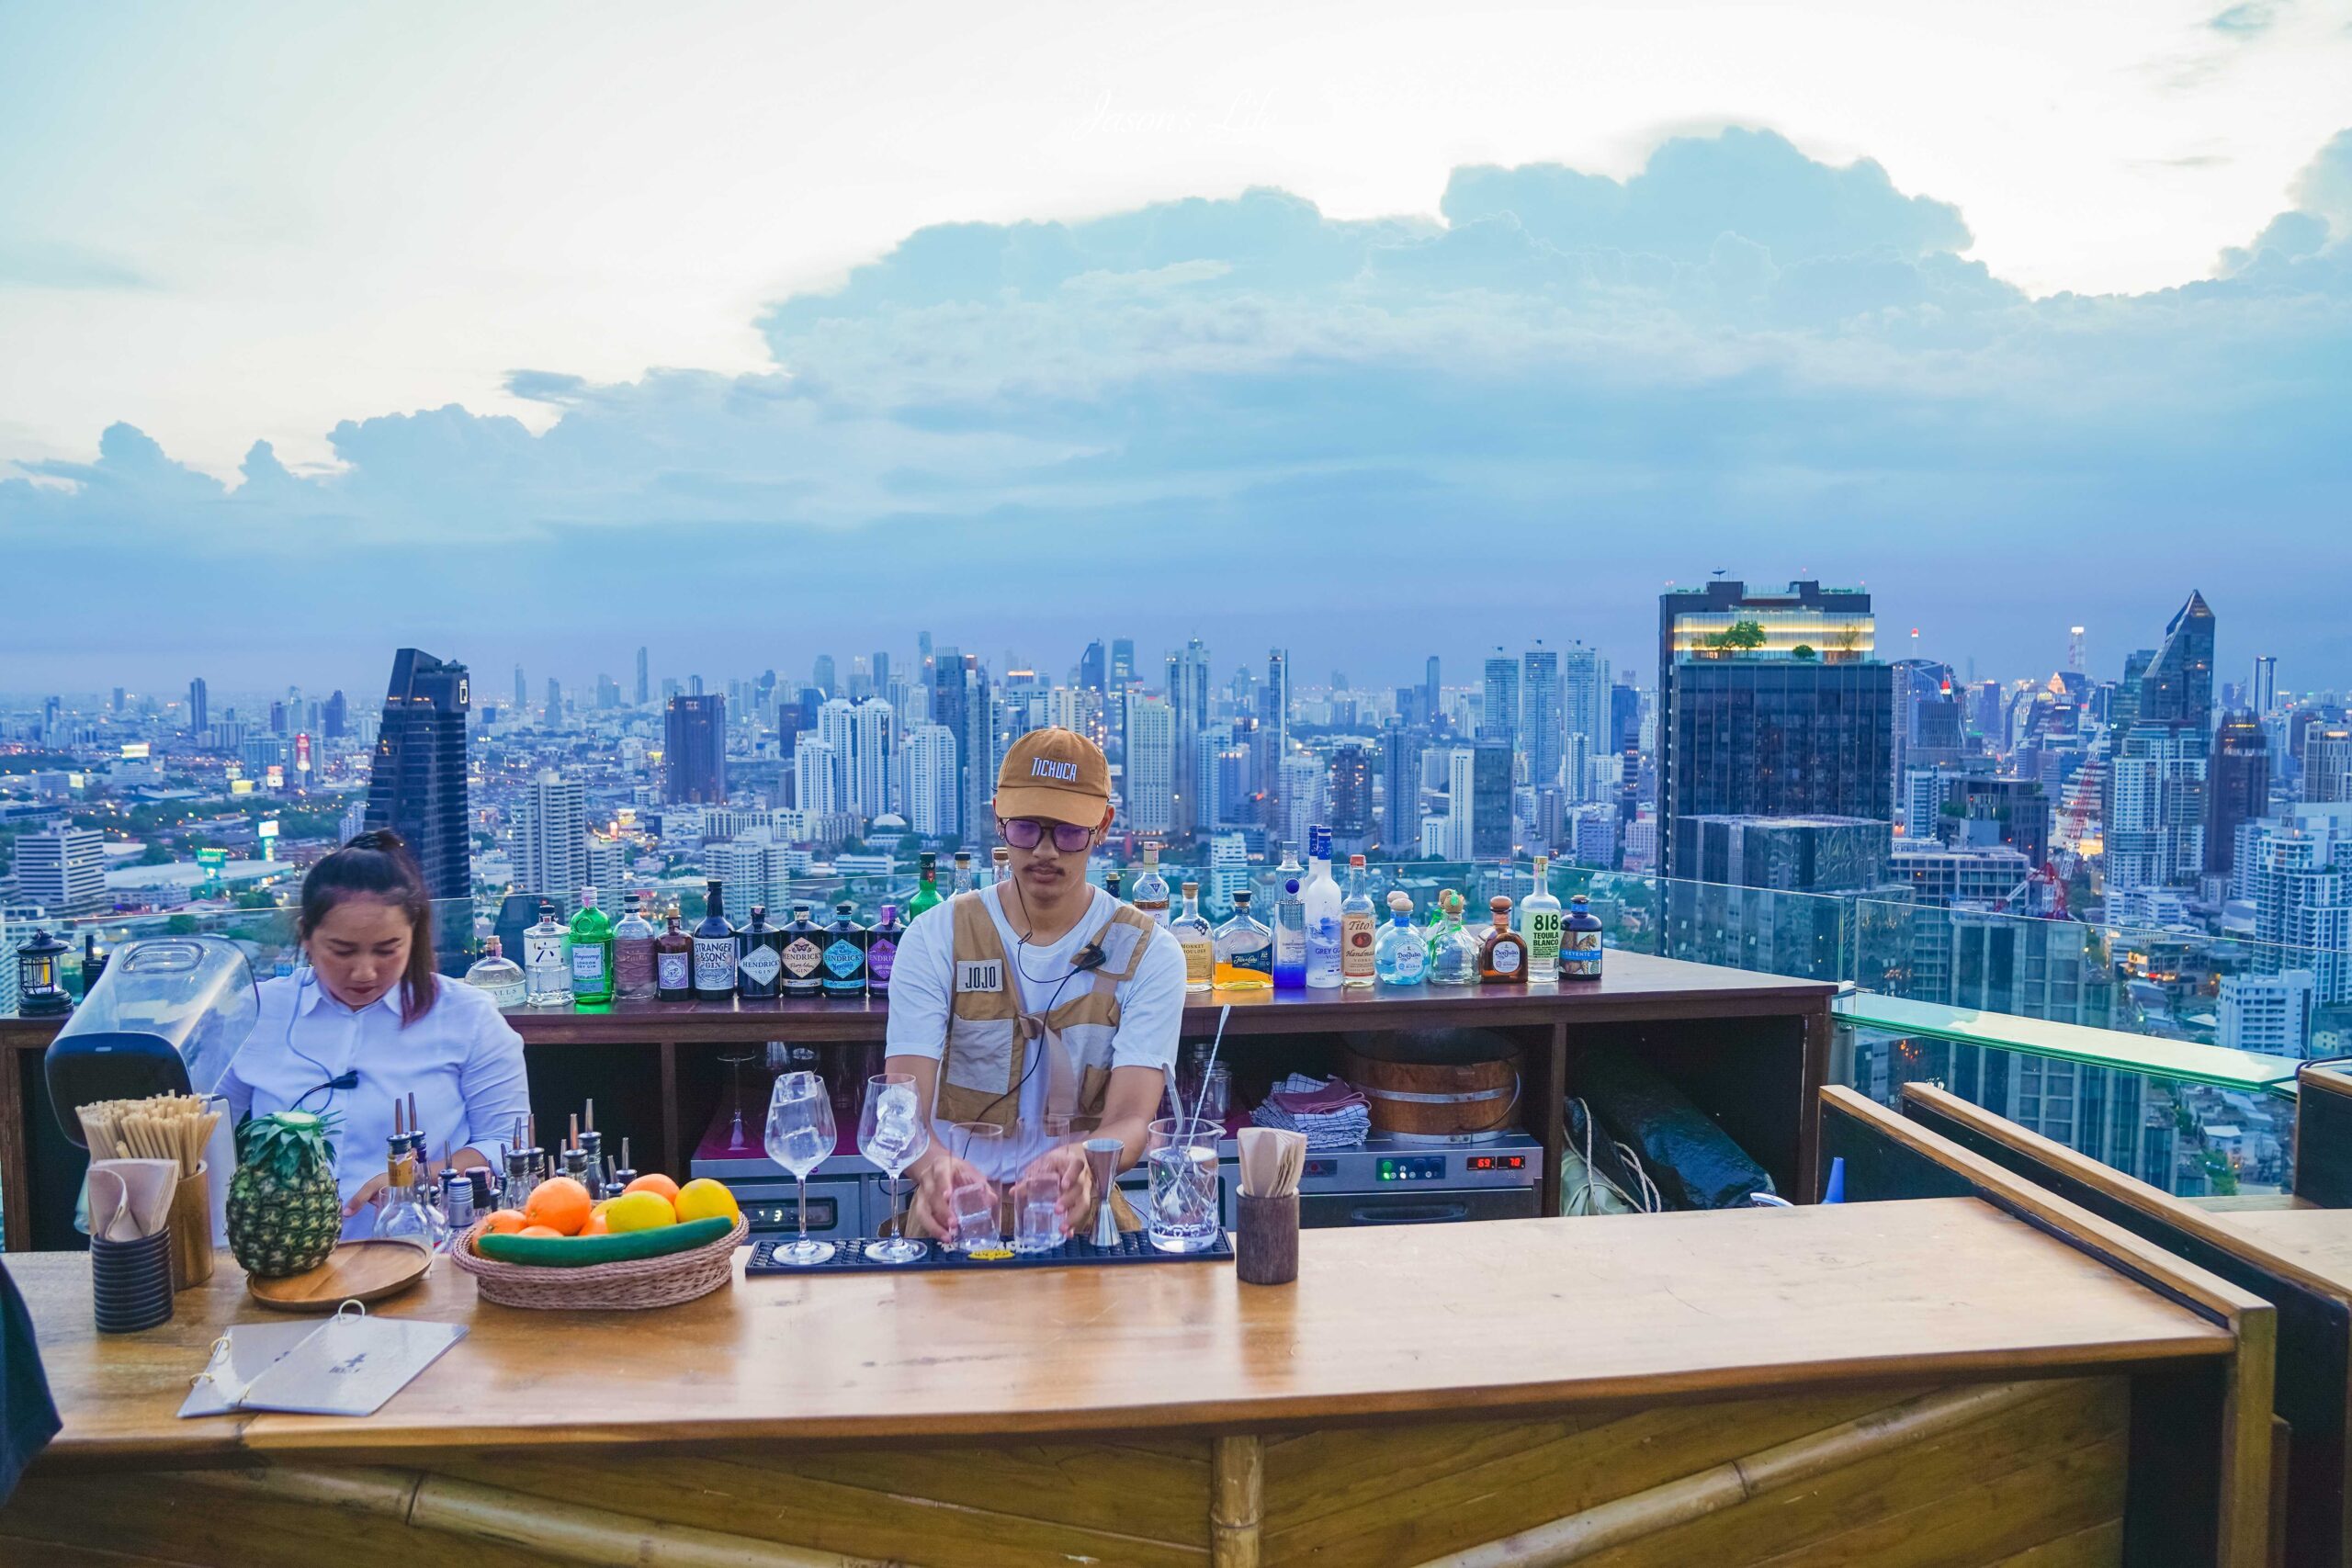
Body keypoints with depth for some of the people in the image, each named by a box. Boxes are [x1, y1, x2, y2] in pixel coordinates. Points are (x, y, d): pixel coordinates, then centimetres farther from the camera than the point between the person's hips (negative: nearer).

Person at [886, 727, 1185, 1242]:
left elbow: (1131, 1119, -11)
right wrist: (935, 1165, -35)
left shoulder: (1148, 954, 0)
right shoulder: (936, 938, 1)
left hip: (1079, 1208, -1)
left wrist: (1081, 1162, -37)